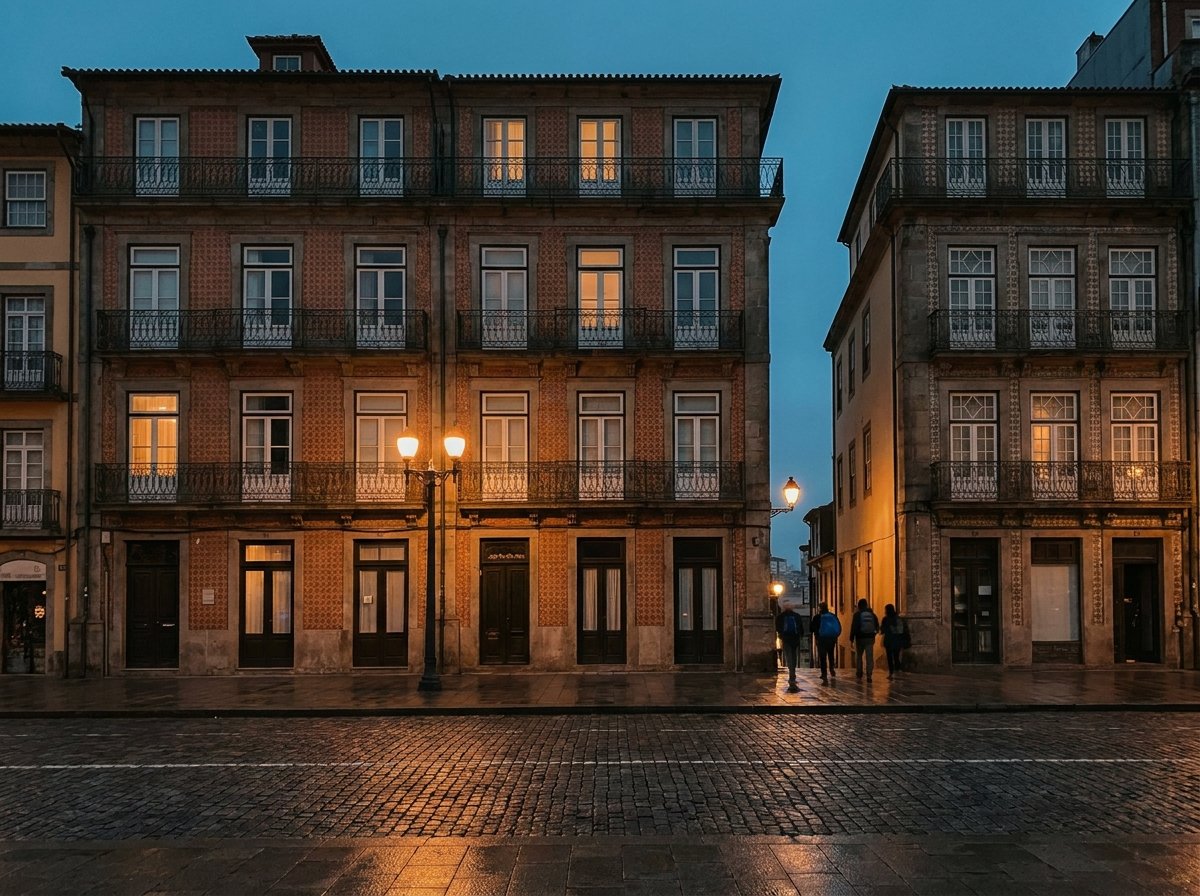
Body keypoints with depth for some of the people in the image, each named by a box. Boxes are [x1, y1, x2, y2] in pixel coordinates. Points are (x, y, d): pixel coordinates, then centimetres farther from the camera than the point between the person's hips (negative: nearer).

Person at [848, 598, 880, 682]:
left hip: (860, 638, -2)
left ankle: (859, 673, 22)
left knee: (859, 656, 16)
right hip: (870, 638, 2)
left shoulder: (857, 614, -5)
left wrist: (851, 640, -8)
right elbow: (877, 626, 11)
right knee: (870, 657, -1)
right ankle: (869, 674, -12)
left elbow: (853, 628, -9)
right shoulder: (872, 614, 5)